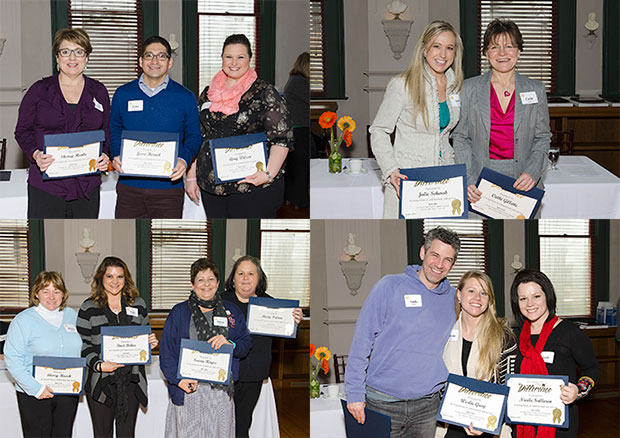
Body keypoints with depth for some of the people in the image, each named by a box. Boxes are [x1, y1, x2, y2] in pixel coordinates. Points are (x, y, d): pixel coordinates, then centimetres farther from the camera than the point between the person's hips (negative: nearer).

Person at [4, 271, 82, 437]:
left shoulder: (72, 316, 10)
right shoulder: (23, 320, -5)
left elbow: (83, 349, 20)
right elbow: (12, 360, -11)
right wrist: (36, 388, -18)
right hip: (35, 396, -4)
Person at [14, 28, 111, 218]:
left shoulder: (98, 92, 11)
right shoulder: (39, 90, 3)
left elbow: (107, 131, 17)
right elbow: (22, 130, 5)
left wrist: (105, 155, -4)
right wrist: (35, 154, -15)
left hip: (87, 187, 3)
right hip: (46, 186, -3)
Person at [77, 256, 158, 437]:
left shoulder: (138, 304, 10)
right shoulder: (89, 308, 1)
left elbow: (145, 335, 20)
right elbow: (83, 344, -2)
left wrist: (150, 343, -3)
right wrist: (98, 365, -17)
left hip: (131, 380, 2)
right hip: (101, 382, -2)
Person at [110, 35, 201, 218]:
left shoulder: (185, 97, 4)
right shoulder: (123, 94, 7)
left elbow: (194, 136, 9)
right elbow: (114, 131, 15)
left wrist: (184, 159, -11)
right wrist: (116, 156, -5)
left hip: (169, 187, -1)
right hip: (129, 186, 1)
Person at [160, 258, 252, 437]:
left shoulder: (231, 312, 12)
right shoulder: (179, 312, 7)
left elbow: (246, 343, 10)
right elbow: (166, 350, 1)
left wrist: (230, 344, -13)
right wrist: (178, 379, -12)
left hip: (221, 389, 1)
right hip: (188, 389, -1)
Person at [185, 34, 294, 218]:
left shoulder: (265, 93, -2)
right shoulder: (208, 93, 13)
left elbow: (282, 138, -7)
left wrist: (269, 174, -19)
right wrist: (192, 176, 13)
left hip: (253, 187, -4)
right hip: (211, 187, 5)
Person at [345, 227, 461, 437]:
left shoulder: (453, 299, 8)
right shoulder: (390, 287, -5)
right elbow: (362, 341, -6)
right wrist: (355, 393, -9)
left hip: (427, 406, 4)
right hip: (382, 403, -3)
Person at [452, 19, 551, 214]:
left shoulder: (536, 90, 8)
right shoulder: (470, 88, 5)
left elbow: (542, 138, 10)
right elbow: (460, 138, 5)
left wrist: (532, 172, -8)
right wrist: (467, 181, -7)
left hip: (522, 183, 1)